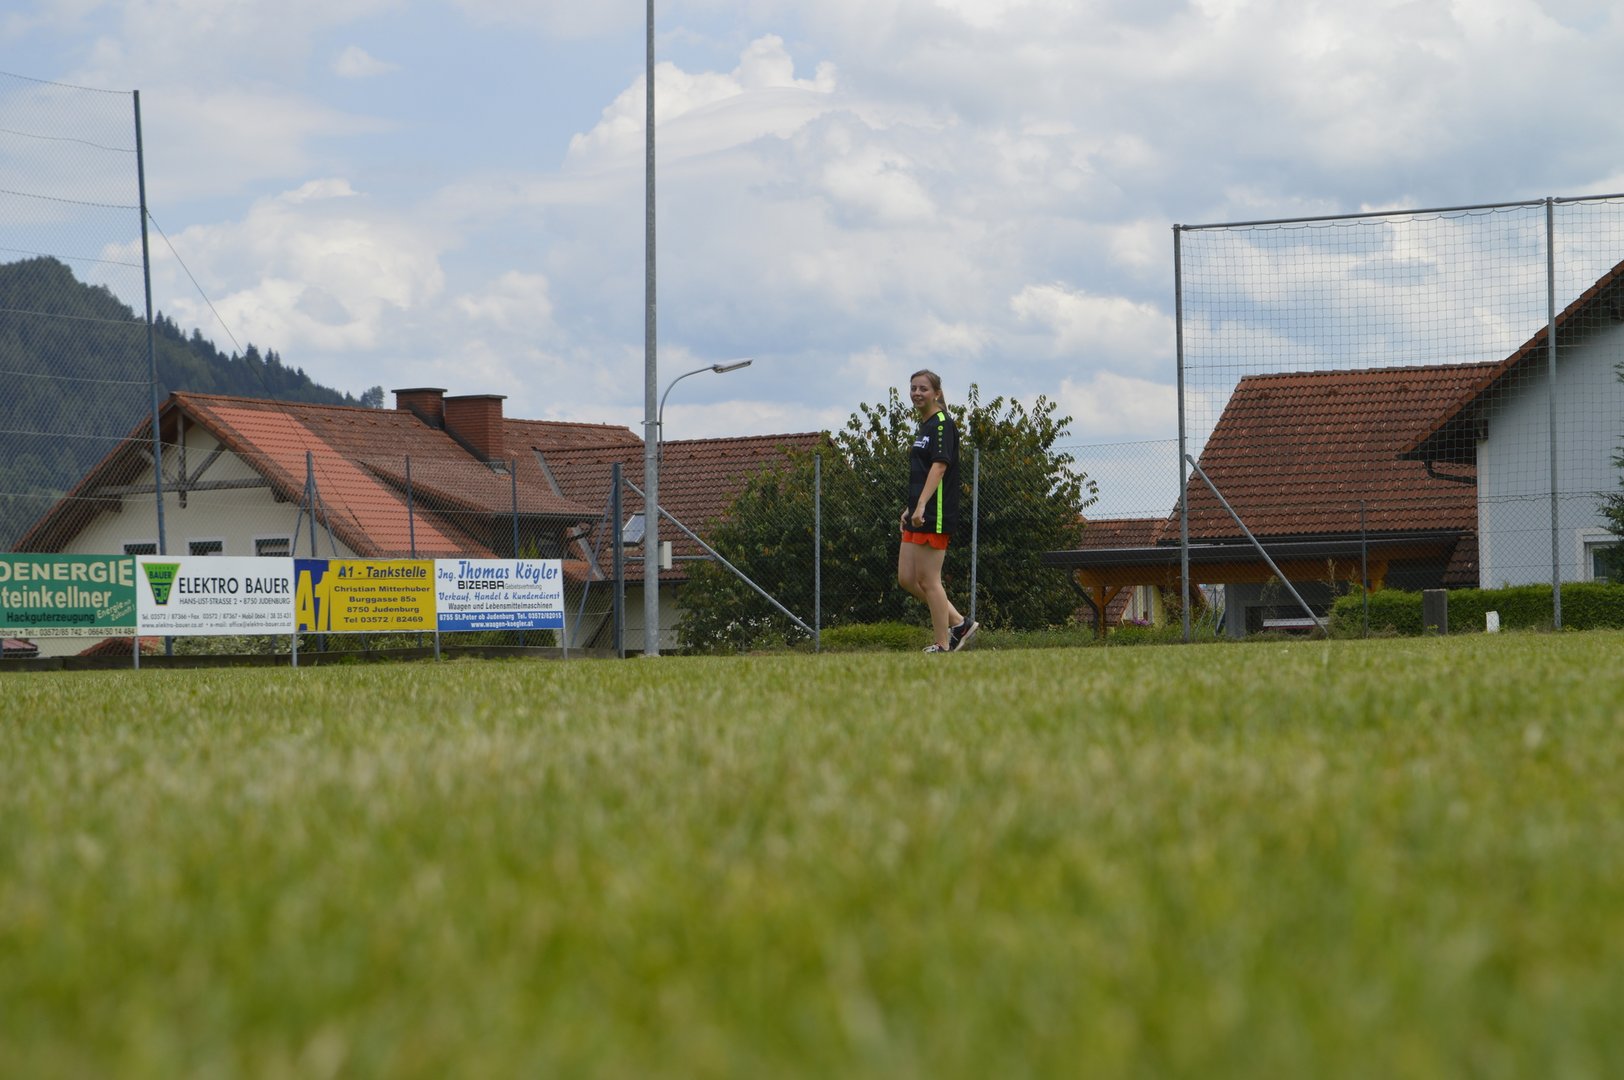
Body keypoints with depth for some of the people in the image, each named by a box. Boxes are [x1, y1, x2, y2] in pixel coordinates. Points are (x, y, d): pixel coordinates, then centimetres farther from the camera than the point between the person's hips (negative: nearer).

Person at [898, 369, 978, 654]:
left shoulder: (942, 424, -10)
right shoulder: (924, 427, 19)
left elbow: (939, 467, -21)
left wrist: (921, 506, -29)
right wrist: (910, 509, 26)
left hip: (935, 515, -10)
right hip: (919, 515, 10)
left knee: (928, 581, -6)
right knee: (906, 579, 8)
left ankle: (943, 645, 1)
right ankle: (959, 623, 15)